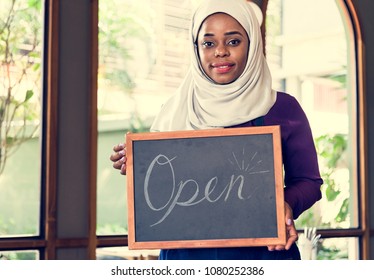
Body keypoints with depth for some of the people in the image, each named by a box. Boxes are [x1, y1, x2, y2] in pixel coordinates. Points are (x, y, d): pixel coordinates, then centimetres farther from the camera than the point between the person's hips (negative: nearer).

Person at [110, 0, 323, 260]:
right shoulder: (176, 111, 6)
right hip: (186, 252, 2)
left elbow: (308, 181, 5)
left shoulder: (282, 107, 1)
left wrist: (287, 204, -15)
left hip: (261, 251, -2)